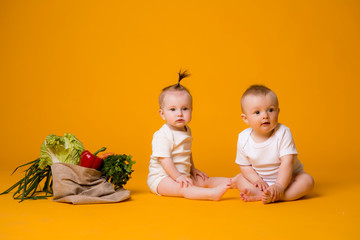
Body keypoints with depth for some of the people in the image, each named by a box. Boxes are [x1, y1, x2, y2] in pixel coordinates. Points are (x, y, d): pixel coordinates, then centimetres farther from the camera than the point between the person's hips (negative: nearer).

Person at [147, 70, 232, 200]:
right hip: (160, 178, -9)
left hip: (183, 176, 9)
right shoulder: (163, 135, -19)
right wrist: (178, 177, -25)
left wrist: (193, 170, 23)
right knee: (183, 189, -32)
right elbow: (165, 160, -24)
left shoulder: (186, 131, 11)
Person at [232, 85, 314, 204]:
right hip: (261, 179, 3)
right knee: (239, 178, -6)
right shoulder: (243, 138, -12)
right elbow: (245, 166, -3)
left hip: (286, 177, -3)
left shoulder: (283, 133, -22)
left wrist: (279, 186, -36)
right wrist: (257, 180, -20)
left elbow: (287, 162, -26)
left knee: (307, 181, -27)